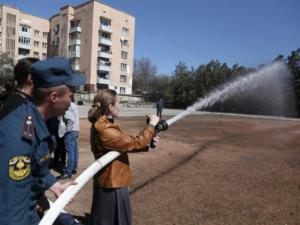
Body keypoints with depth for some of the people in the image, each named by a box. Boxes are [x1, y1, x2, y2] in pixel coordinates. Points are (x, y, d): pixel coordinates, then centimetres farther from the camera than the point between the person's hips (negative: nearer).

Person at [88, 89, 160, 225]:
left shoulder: (102, 125, 4)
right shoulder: (105, 130, -29)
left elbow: (126, 143, 9)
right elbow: (134, 143, -25)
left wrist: (147, 143, -1)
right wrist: (152, 125, -14)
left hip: (112, 181, 10)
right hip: (112, 184, -10)